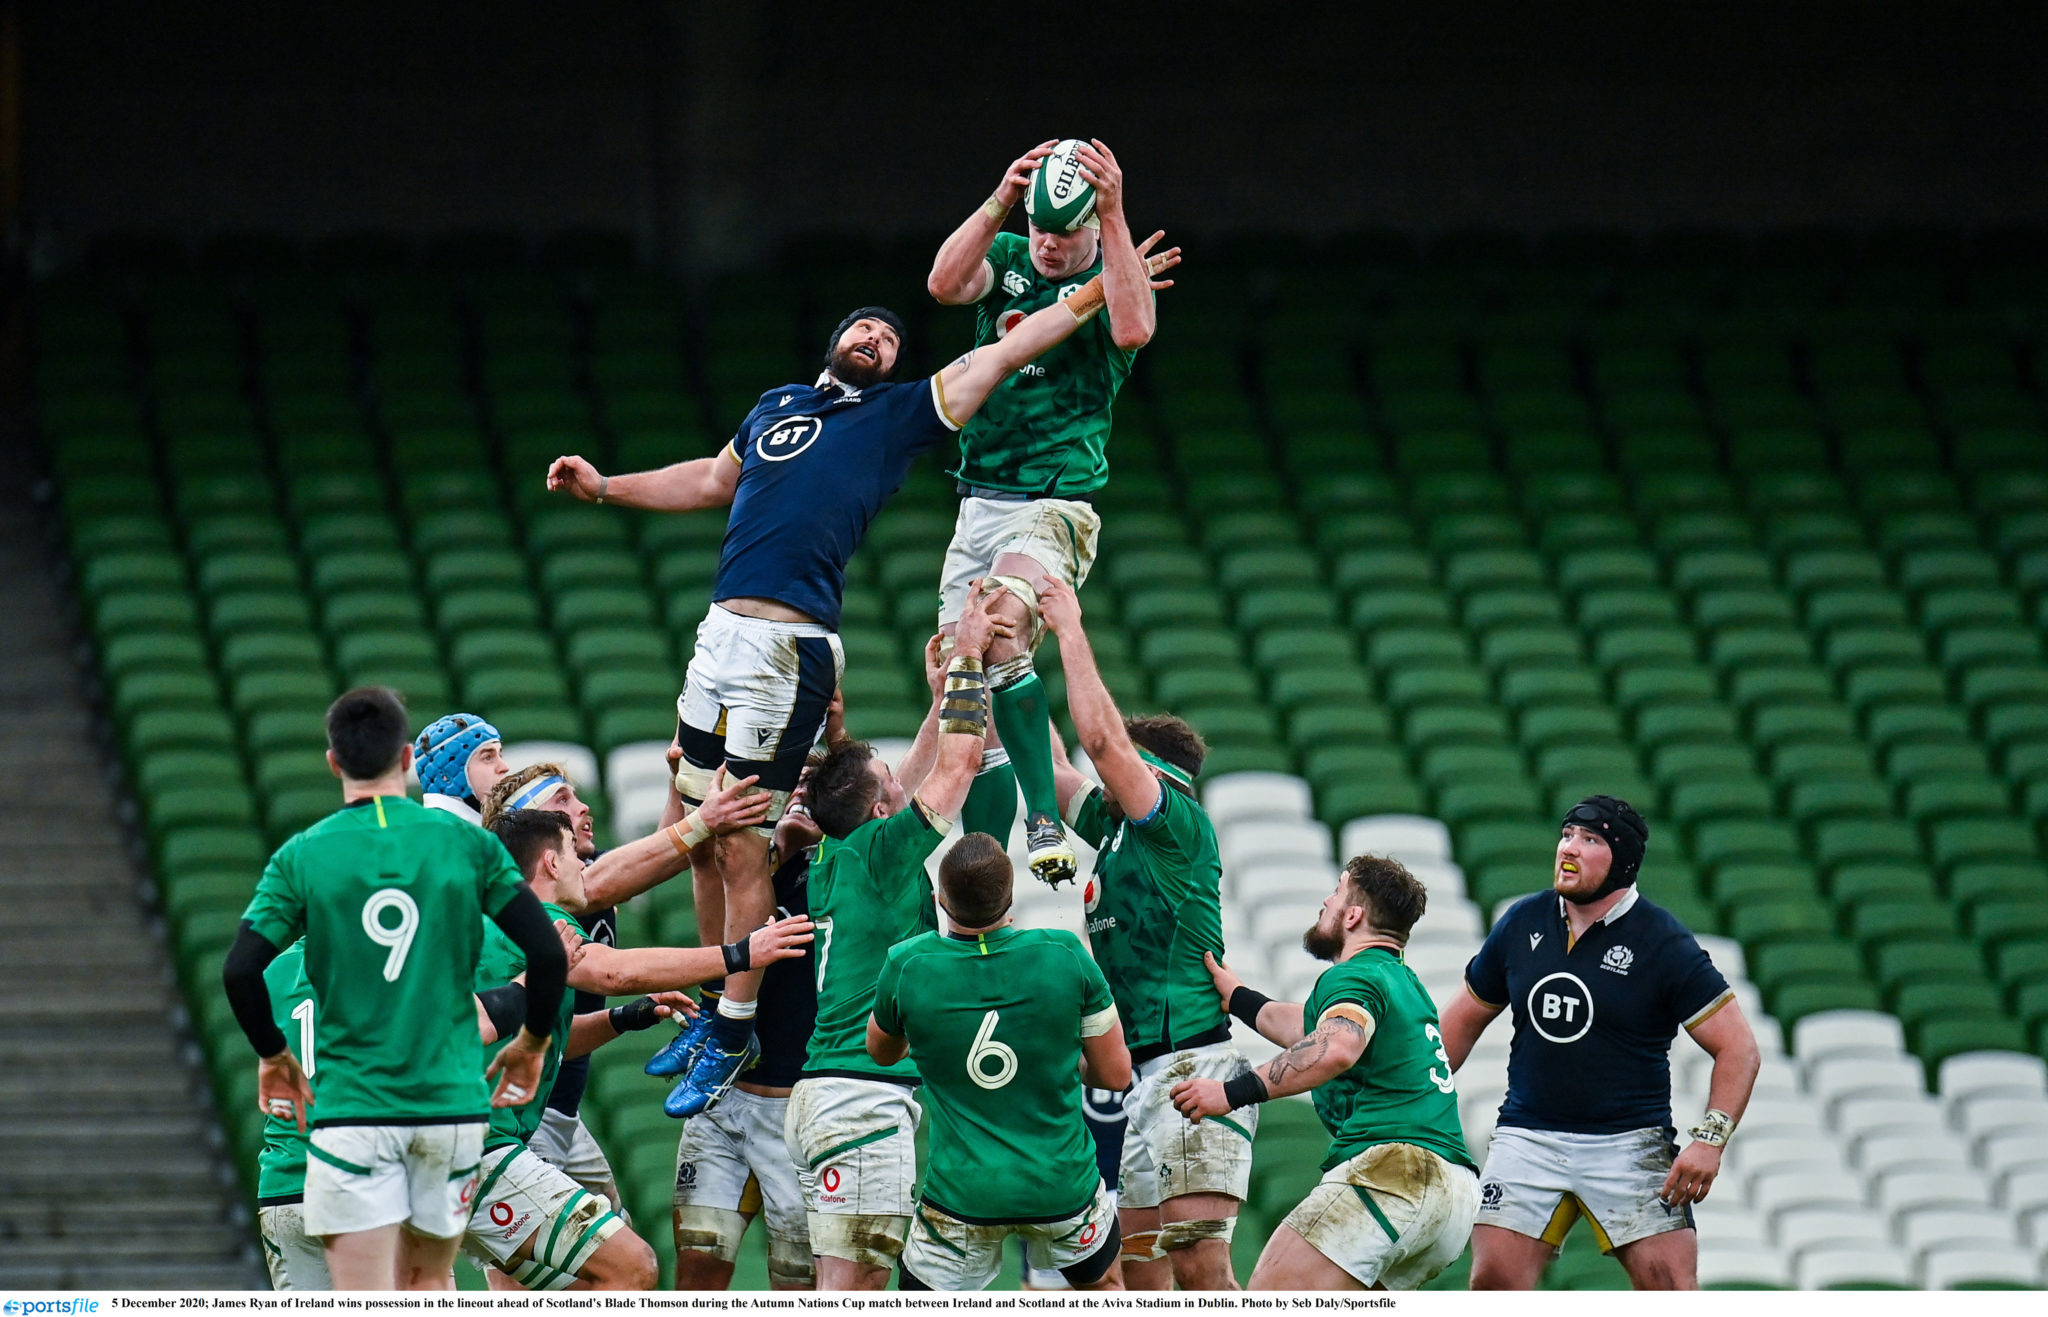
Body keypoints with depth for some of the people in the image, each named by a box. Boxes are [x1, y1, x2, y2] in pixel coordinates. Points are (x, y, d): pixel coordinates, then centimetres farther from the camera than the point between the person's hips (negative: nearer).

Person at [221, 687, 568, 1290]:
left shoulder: (302, 856, -2)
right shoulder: (467, 843, 1)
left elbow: (240, 971, -8)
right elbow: (548, 953, -3)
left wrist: (273, 1055, 10)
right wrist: (533, 1042, 15)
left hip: (351, 1104, -2)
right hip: (452, 1100, 2)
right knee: (426, 1281, 19)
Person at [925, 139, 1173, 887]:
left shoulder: (1117, 274, -2)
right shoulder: (1007, 258, 10)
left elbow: (1133, 329, -24)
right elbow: (945, 284, -10)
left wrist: (1114, 214, -28)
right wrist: (999, 203, -23)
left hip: (1057, 508, -6)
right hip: (979, 506, 6)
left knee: (999, 638, -33)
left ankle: (1045, 821, -28)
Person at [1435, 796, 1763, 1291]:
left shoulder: (1663, 944, -8)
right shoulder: (1522, 924, 5)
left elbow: (1738, 1046, -8)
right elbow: (1467, 1016, 19)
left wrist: (1709, 1139, -19)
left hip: (1630, 1144, -3)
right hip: (1527, 1135, 3)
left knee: (1671, 1286, -12)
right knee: (1493, 1281, -9)